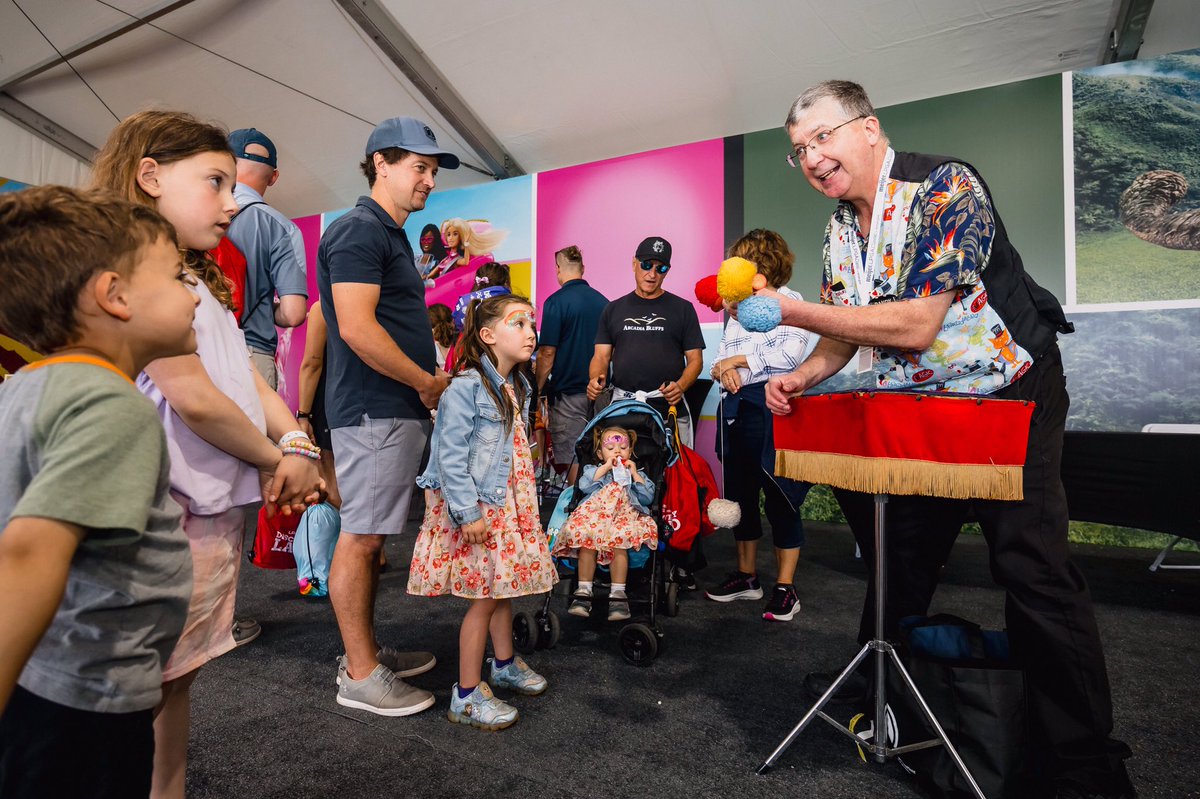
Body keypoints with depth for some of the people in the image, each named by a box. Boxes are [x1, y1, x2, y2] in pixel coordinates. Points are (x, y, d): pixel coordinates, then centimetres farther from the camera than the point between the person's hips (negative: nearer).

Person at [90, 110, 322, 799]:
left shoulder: (197, 280, 18)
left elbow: (250, 379, 11)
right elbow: (195, 399, -20)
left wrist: (296, 444, -6)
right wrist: (277, 459, -6)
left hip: (218, 509, 9)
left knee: (177, 677, 19)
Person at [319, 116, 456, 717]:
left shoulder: (392, 237, 22)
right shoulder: (358, 230, -10)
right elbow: (356, 329, -21)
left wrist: (428, 389, 15)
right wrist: (429, 382, -12)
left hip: (398, 409, 10)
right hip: (375, 412, -10)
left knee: (370, 536, 15)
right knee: (360, 537, -2)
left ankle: (365, 652, 27)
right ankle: (361, 676, 9)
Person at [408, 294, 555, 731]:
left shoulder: (518, 386, 9)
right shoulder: (466, 386, -18)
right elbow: (451, 457, -21)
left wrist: (525, 503, 17)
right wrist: (467, 513, -22)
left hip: (509, 503, 8)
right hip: (476, 507, -8)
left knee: (504, 587, 19)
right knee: (485, 596, -1)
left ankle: (504, 664, 40)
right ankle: (467, 696, 15)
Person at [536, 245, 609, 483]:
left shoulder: (556, 301, -10)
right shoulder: (603, 301, 5)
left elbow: (547, 353, -13)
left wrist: (538, 389, -3)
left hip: (569, 393, -5)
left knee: (572, 459, 2)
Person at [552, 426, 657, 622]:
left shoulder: (637, 473, 31)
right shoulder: (594, 470, 30)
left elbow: (648, 497, 13)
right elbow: (584, 486, 6)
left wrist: (634, 473, 9)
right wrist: (605, 467, 6)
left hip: (626, 517, 0)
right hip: (594, 515, 0)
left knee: (619, 542, -35)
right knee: (587, 540, -34)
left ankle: (618, 593, -30)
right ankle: (583, 591, -27)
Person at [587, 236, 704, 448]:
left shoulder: (682, 308, 9)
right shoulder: (613, 309, 15)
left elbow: (695, 359, 5)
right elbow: (601, 356, 10)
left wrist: (681, 385, -14)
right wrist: (595, 379, -11)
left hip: (670, 408, -1)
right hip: (622, 407, 2)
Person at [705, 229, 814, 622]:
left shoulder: (789, 301, -2)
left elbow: (790, 353, -15)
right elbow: (722, 354, 17)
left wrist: (739, 360, -9)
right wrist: (726, 368, -7)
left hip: (772, 408, -7)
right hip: (736, 408, 8)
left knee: (779, 498, -3)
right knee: (739, 494, 12)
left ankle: (785, 589, 8)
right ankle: (746, 576, 27)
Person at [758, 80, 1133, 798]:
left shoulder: (946, 187, -20)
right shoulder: (840, 228, 4)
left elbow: (914, 325, -29)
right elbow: (846, 332, 10)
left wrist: (792, 311, -27)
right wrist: (800, 378, -9)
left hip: (1007, 390, -7)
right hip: (914, 406, 7)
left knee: (1031, 564, -10)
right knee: (897, 552, 13)